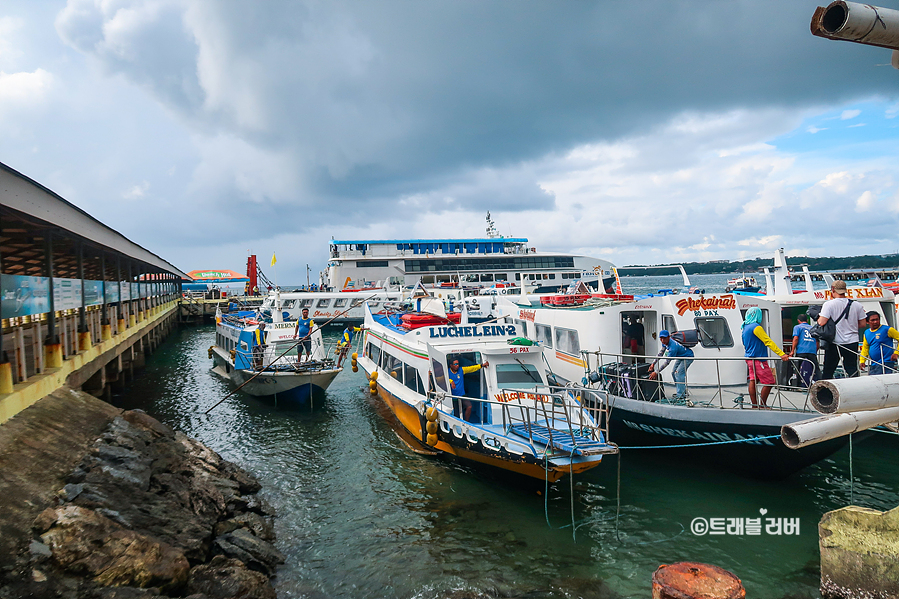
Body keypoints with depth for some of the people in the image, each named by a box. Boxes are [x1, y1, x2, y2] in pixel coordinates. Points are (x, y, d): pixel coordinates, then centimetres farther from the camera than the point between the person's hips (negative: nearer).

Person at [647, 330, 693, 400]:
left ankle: (681, 395, -17)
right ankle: (683, 391, 22)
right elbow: (660, 354, 4)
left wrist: (656, 372, -36)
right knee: (673, 373, 10)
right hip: (680, 357, 10)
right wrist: (653, 363, -2)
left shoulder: (673, 347, -38)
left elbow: (667, 362, -37)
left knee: (679, 373, -20)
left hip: (688, 357, -10)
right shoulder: (665, 343, -12)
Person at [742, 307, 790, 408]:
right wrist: (781, 354, -23)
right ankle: (762, 405, 0)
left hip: (749, 358, 10)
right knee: (769, 382, -4)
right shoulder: (756, 327, -16)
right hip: (758, 359, -10)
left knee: (753, 381, 9)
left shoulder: (745, 327, 13)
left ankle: (754, 405, 11)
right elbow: (768, 341, -20)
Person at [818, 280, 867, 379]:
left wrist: (818, 318, 2)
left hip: (834, 342, -3)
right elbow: (863, 324, 6)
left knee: (828, 371, 5)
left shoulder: (829, 304, -11)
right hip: (852, 342, 3)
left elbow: (821, 323, -19)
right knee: (852, 371, 8)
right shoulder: (857, 305, 2)